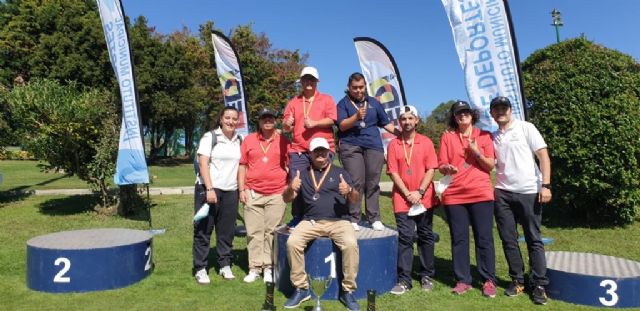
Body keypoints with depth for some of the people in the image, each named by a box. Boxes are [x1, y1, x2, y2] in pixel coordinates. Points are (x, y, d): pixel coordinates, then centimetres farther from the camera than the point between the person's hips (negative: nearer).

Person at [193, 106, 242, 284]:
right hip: (208, 189, -4)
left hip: (230, 191, 4)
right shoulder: (209, 137, -2)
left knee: (227, 230, 8)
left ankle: (225, 265, 20)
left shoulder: (239, 141, 11)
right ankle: (200, 269, 10)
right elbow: (203, 164, -9)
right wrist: (210, 189, -16)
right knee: (203, 230, 1)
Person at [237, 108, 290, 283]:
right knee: (254, 232, 3)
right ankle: (254, 268, 11)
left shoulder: (283, 141, 7)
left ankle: (269, 268, 10)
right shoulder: (249, 140, 9)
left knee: (272, 232, 1)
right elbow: (242, 166, 9)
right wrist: (242, 190, 3)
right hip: (253, 194, 1)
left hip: (277, 194, -1)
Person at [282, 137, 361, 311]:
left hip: (338, 221, -1)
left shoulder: (340, 172, 13)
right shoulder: (304, 174, 17)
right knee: (292, 242, -25)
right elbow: (287, 199, 11)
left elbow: (355, 200, 6)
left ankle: (348, 291, -10)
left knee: (351, 244, -30)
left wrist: (349, 191, -18)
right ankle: (301, 289, -7)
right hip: (311, 221, 2)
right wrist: (291, 188, -12)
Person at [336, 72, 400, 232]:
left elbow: (386, 123, 19)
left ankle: (374, 218, 9)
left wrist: (401, 133, 8)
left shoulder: (374, 103, 17)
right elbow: (342, 126, -6)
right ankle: (353, 219, 0)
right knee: (356, 183, -8)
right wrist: (356, 116, -22)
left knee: (373, 183, 2)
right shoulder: (343, 103, 6)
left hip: (374, 146, 3)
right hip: (351, 146, -3)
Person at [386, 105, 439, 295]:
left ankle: (427, 276, 22)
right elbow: (393, 172, -2)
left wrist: (419, 192, -12)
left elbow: (431, 169, -2)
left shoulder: (426, 142, 3)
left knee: (426, 236, 9)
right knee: (405, 238, -3)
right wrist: (407, 194, -10)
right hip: (402, 199, -1)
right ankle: (404, 280, 2)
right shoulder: (393, 145, 2)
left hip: (425, 198, 1)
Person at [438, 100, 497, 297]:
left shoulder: (483, 136, 7)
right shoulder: (447, 137, 8)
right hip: (454, 195, 1)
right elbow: (441, 166, 5)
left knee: (484, 238, 2)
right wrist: (447, 168, -16)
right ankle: (463, 280, 14)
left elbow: (491, 165, 3)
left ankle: (489, 280, 13)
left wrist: (477, 153, -12)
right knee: (459, 238, 5)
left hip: (481, 194, -1)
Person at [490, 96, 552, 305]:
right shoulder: (493, 137, 11)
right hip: (503, 193, 4)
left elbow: (543, 155, -6)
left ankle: (539, 285, 11)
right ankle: (517, 280, 21)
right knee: (509, 239, 8)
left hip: (528, 192, -4)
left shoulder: (526, 128, -1)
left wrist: (545, 185, -14)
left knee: (534, 239, 3)